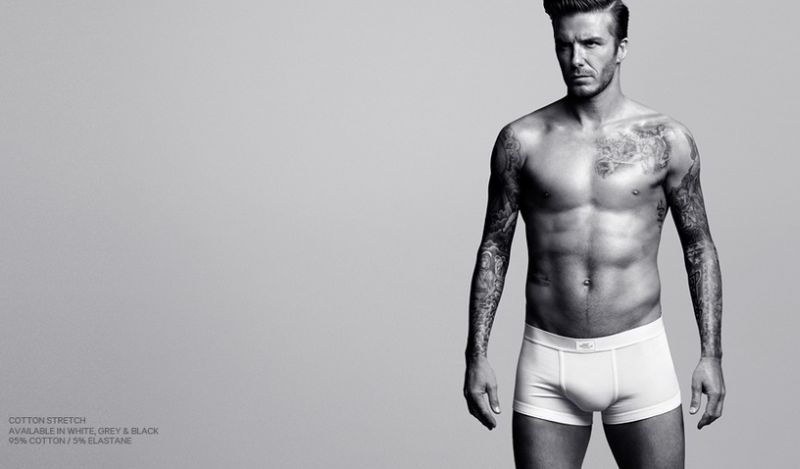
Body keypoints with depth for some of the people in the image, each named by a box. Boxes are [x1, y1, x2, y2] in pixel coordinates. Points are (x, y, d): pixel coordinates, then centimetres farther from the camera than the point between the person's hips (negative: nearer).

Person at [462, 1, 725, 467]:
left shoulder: (667, 140, -1)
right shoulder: (522, 140, -1)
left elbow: (699, 246, 7)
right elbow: (495, 246, 5)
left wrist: (711, 354, 3)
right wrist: (477, 355, 1)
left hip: (639, 355, 0)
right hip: (547, 360, 0)